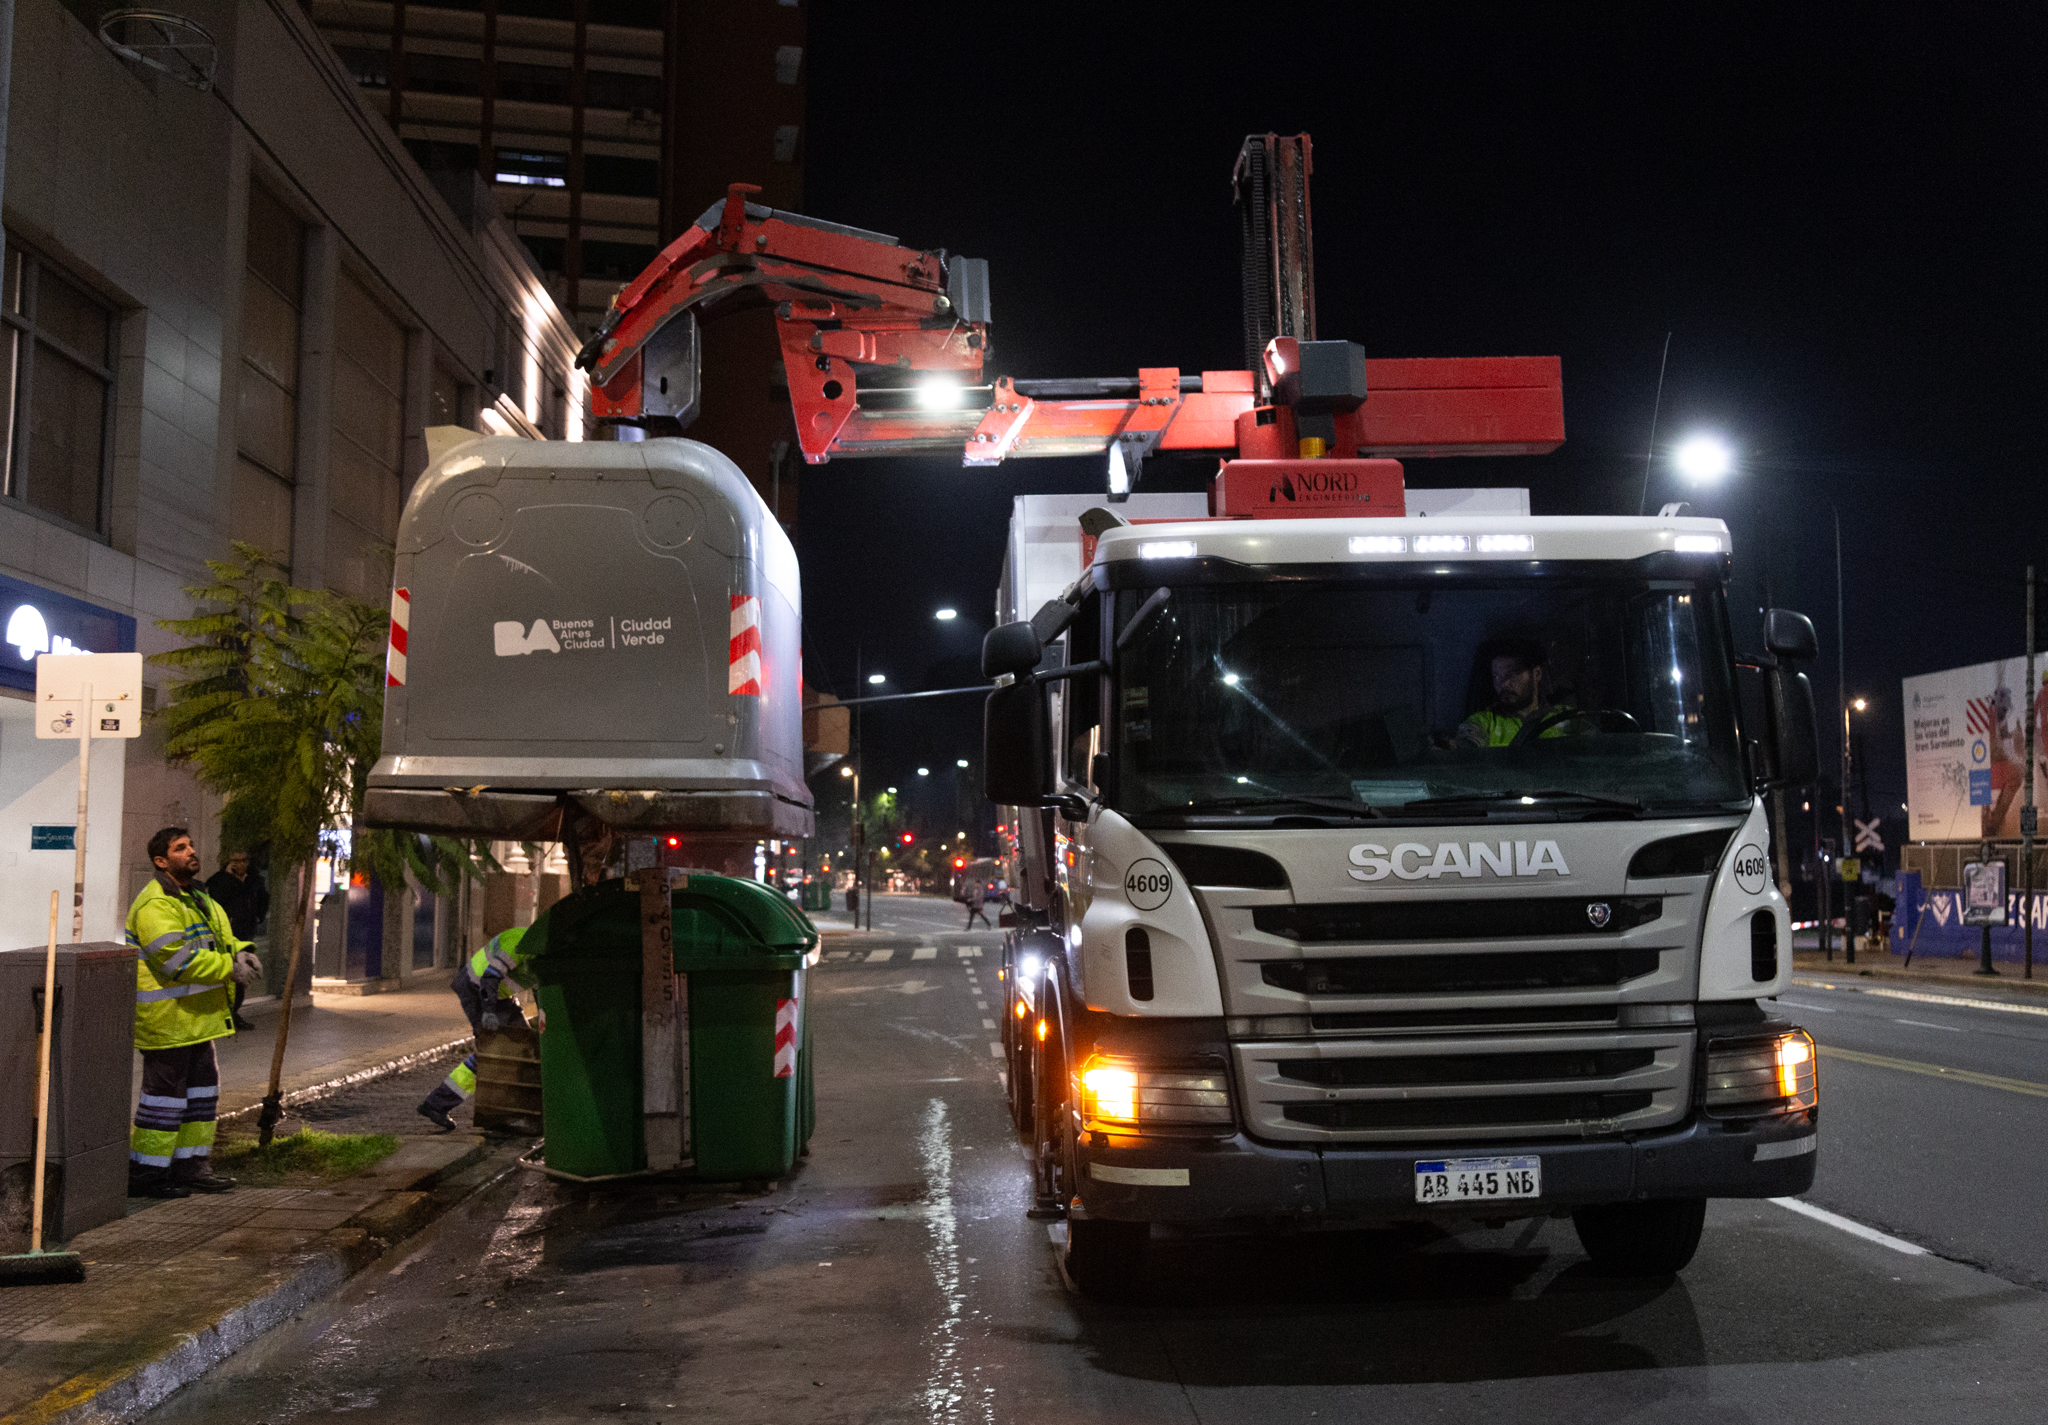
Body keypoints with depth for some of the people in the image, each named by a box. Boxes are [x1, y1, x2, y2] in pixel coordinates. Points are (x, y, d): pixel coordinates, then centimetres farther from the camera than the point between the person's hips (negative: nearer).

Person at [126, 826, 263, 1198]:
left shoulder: (198, 898, 16)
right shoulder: (154, 905, -17)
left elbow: (222, 935, 18)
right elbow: (179, 959, -26)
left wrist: (240, 953, -4)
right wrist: (229, 968, -22)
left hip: (194, 1017, 10)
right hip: (165, 1017, -10)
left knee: (202, 1087, 15)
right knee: (165, 1092, -5)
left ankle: (190, 1164, 24)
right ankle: (145, 1174, 4)